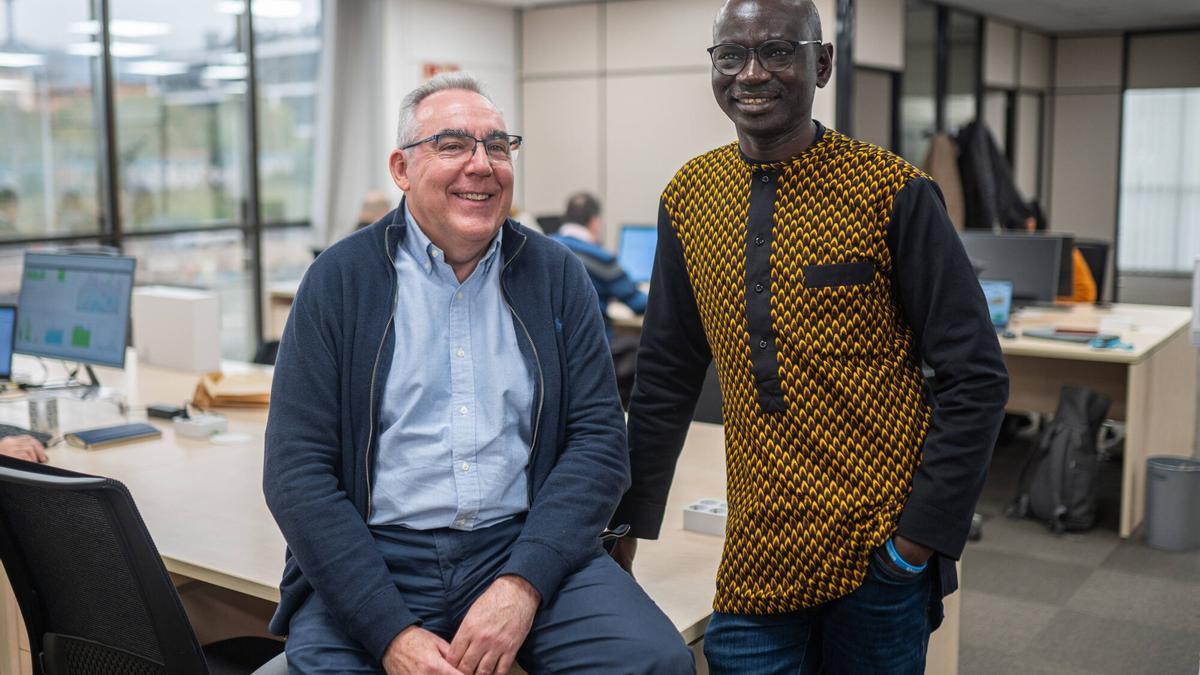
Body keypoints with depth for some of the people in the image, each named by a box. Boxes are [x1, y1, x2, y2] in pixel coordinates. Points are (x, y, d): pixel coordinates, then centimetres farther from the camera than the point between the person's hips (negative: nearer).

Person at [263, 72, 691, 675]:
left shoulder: (555, 275, 7)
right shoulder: (339, 279, 2)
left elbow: (599, 439, 0)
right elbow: (298, 471, -4)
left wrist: (523, 584, -15)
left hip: (526, 544, 1)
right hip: (372, 558, 0)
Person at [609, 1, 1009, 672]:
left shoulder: (894, 193, -8)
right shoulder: (689, 196, 4)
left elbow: (975, 378, -7)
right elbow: (666, 378, 9)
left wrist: (923, 536, -12)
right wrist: (629, 524, 8)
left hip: (880, 555, -3)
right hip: (757, 553, 3)